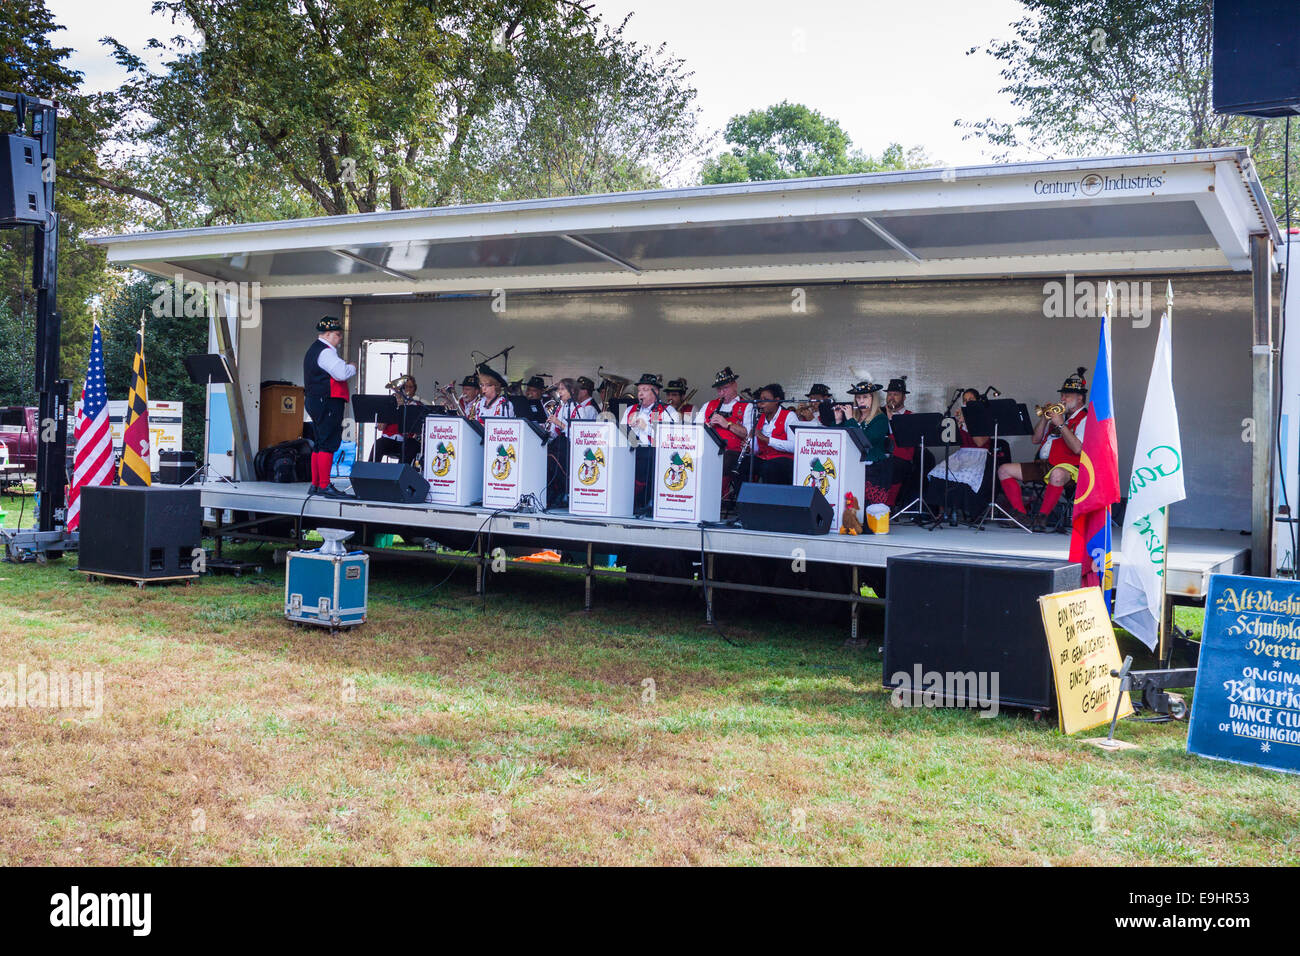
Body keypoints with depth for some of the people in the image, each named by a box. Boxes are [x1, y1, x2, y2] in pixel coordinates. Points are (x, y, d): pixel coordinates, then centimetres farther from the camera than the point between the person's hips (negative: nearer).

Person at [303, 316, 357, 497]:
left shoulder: (314, 350, 21)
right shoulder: (325, 352, -13)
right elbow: (342, 373, -24)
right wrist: (353, 368, -4)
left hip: (314, 401, 11)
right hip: (327, 402, -11)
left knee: (320, 443, 13)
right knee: (328, 443, -10)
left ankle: (315, 484, 16)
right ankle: (324, 486, -12)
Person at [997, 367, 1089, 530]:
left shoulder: (1085, 420, -1)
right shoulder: (1059, 415, 24)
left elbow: (1077, 448, -19)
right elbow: (1035, 440, 20)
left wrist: (1060, 424, -15)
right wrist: (1044, 419, 7)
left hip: (1066, 466, -8)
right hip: (1042, 464, 8)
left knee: (1057, 475, -44)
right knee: (1004, 470, -3)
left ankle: (1042, 517, -30)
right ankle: (1020, 515, -10)